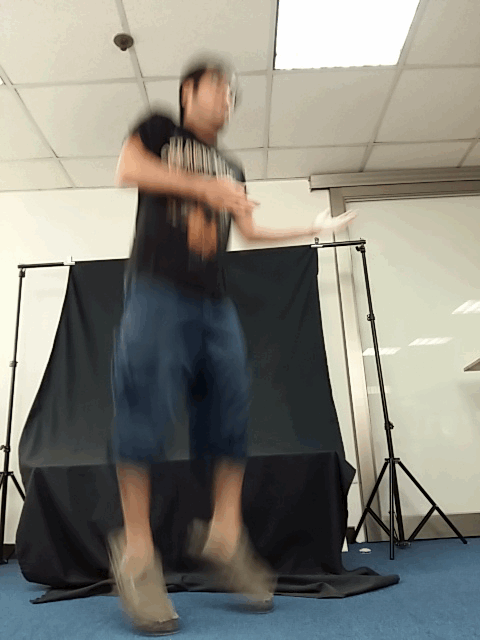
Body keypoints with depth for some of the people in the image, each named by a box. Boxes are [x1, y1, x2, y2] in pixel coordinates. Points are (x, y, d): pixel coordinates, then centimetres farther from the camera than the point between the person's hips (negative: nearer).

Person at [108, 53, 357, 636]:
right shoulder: (159, 128, 16)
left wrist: (319, 227, 24)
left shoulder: (231, 170, 29)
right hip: (158, 288, -5)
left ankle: (224, 534, 9)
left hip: (214, 299, 6)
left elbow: (250, 231, 24)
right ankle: (136, 551, 0)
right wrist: (206, 188, -6)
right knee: (147, 411, -11)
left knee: (232, 409, -2)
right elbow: (127, 169, -2)